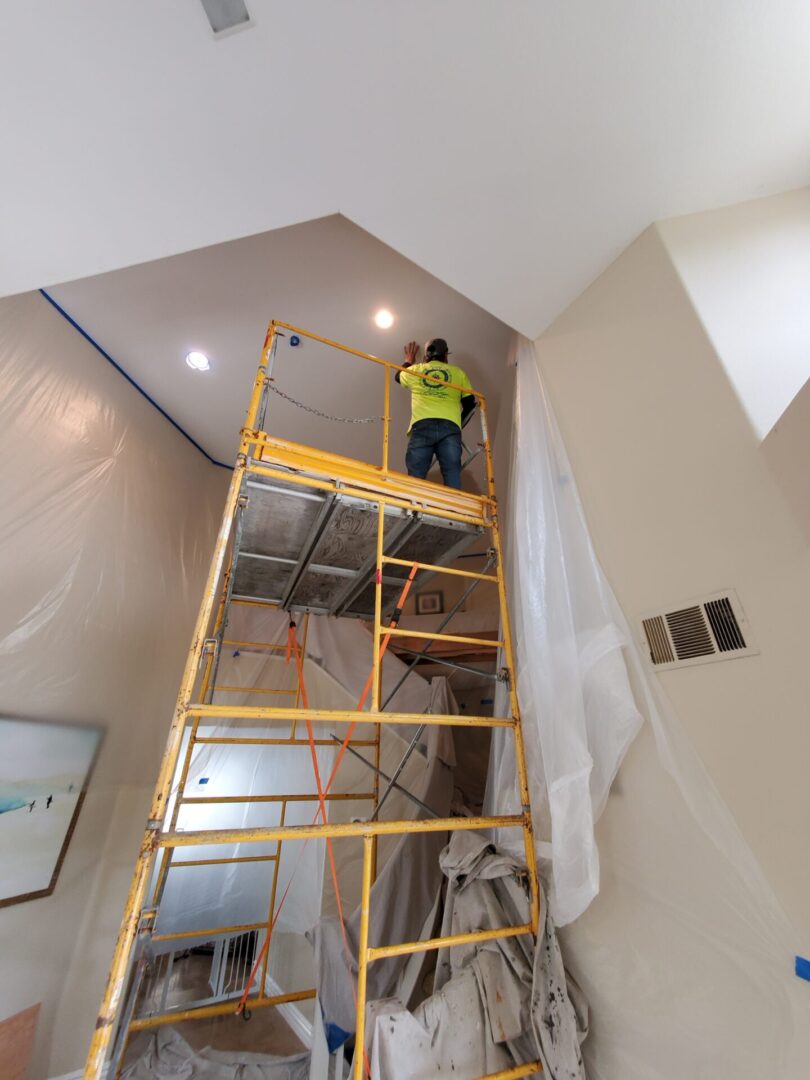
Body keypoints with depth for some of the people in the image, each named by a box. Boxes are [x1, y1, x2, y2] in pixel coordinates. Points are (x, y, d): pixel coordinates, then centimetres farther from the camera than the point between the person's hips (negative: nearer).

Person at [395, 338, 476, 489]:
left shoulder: (415, 370, 24)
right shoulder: (458, 373, 23)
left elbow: (399, 376, 46)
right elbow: (469, 402, 20)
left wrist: (408, 361, 64)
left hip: (421, 425, 0)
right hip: (450, 427, 0)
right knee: (453, 480, -7)